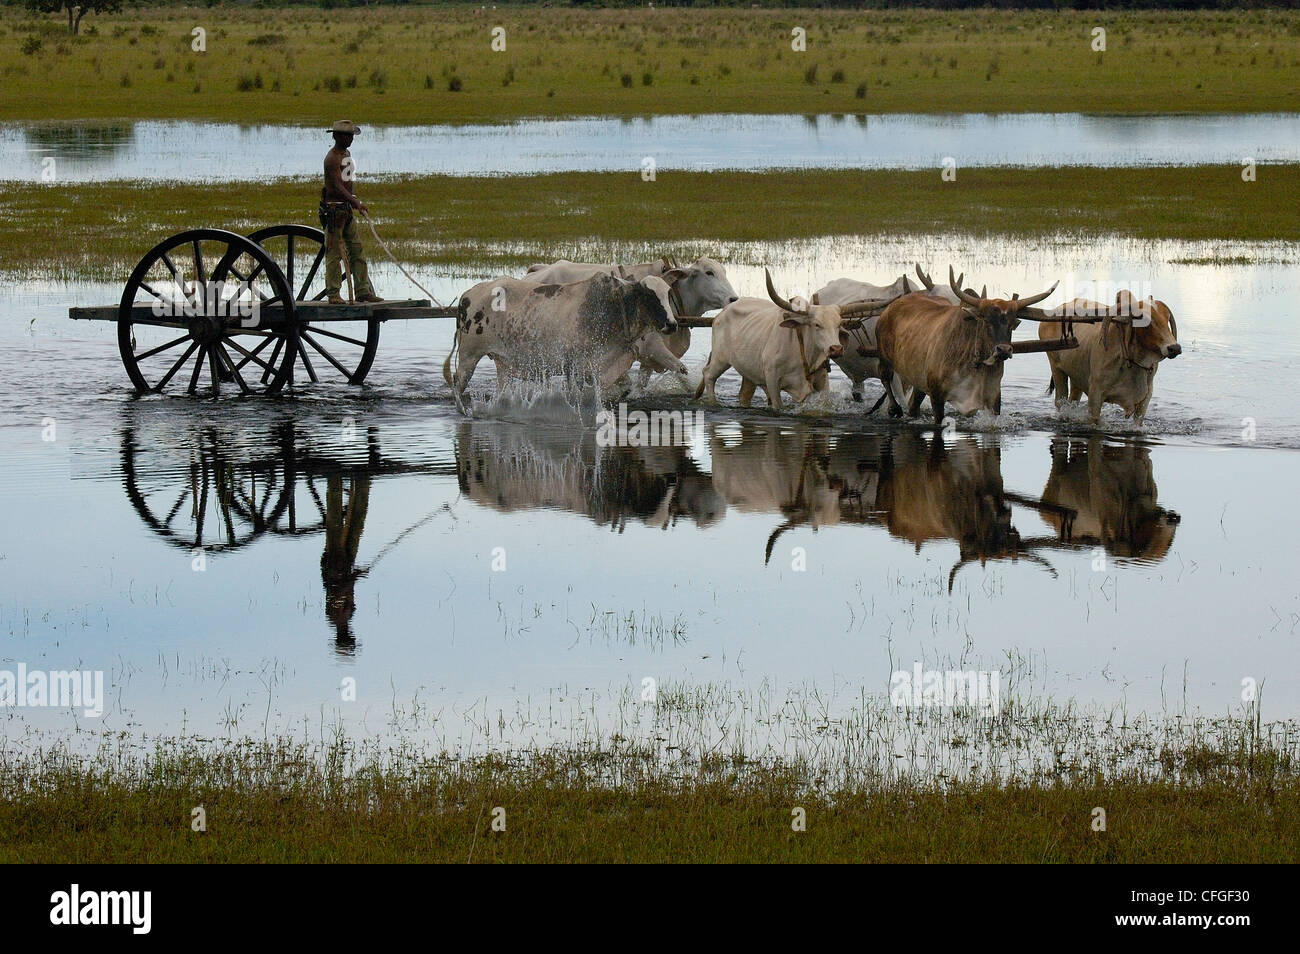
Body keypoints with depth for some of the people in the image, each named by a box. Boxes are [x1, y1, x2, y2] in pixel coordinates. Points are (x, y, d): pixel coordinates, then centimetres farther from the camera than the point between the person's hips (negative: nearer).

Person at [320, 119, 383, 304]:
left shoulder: (347, 154, 15)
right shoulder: (332, 158, -16)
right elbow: (337, 186, -27)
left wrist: (355, 202, 27)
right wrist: (356, 203, -37)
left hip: (347, 210, 9)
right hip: (333, 209, -9)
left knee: (357, 251, 7)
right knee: (334, 252, -5)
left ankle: (363, 291, 9)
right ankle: (333, 294, -1)